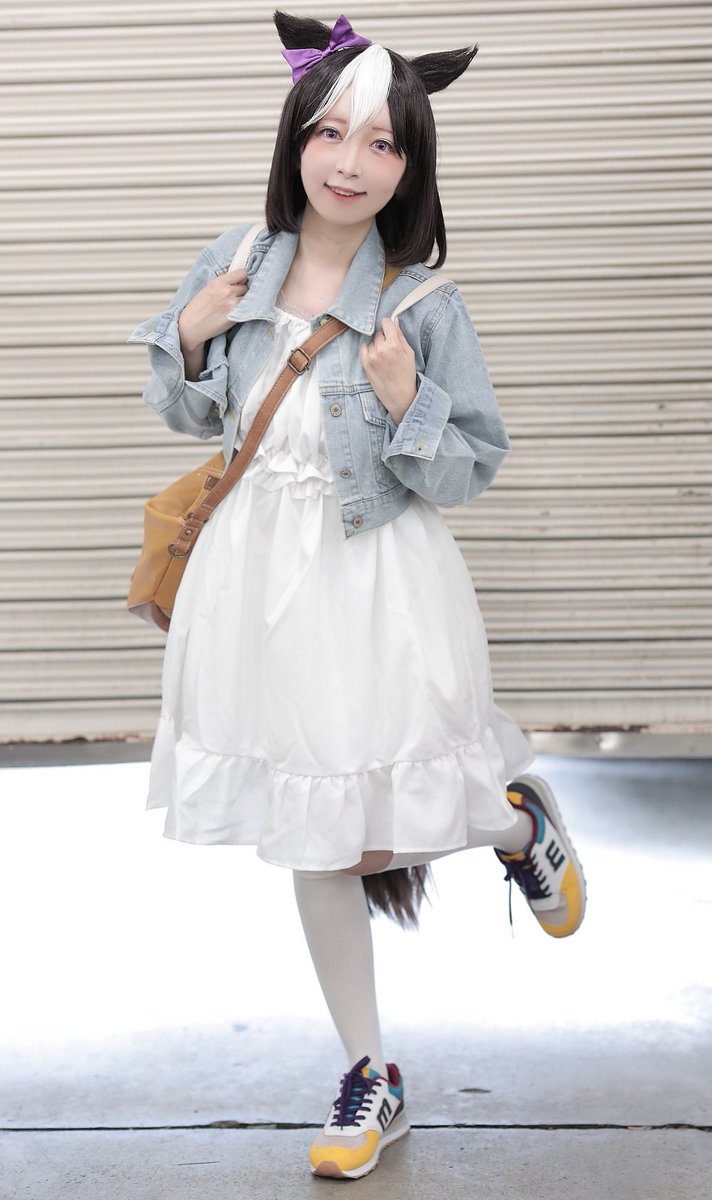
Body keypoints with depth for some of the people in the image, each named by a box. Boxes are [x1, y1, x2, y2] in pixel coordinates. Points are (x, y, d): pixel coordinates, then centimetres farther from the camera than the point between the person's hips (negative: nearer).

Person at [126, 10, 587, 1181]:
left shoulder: (425, 304, -11)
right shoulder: (236, 264, -1)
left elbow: (476, 464, -5)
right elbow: (192, 415, 12)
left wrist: (408, 406, -23)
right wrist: (193, 335, -7)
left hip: (379, 587, -4)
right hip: (263, 578, 4)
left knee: (380, 844, -3)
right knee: (313, 845, 12)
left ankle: (516, 819, 32)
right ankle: (370, 1078, 29)